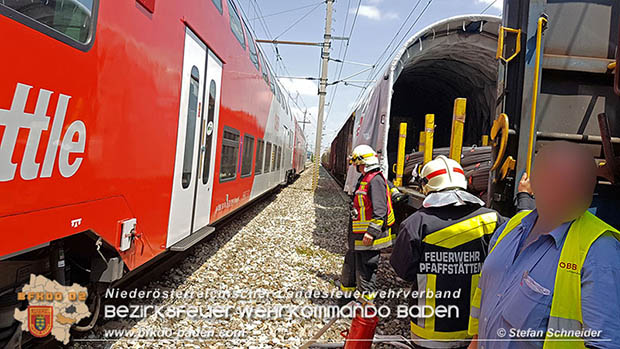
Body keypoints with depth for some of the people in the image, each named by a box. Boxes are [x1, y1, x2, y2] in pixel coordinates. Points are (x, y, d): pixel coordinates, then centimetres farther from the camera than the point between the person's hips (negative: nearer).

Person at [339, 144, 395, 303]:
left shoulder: (376, 180, -17)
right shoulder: (365, 179, 15)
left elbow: (380, 210, -24)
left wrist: (371, 232, -28)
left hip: (368, 237, -11)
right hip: (358, 236, 11)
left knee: (366, 269, 0)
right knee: (350, 264, 22)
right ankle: (346, 291, 40)